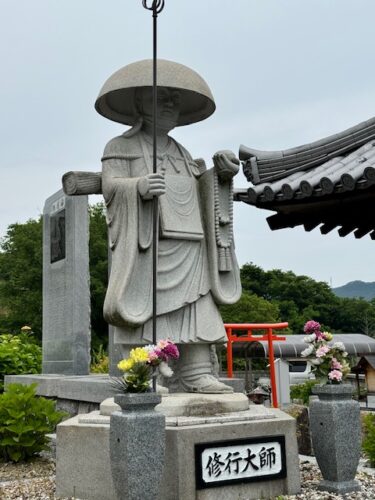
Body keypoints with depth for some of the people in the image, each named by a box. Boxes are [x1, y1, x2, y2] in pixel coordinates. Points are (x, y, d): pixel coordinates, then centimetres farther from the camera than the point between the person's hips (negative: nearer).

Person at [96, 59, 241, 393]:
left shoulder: (181, 152, 29)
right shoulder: (120, 147, 11)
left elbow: (201, 190, 25)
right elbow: (111, 186, -4)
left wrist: (220, 172, 6)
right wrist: (139, 187, -25)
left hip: (188, 247, 6)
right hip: (145, 243, -5)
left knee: (195, 309, -3)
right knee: (142, 313, -11)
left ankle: (196, 375, -3)